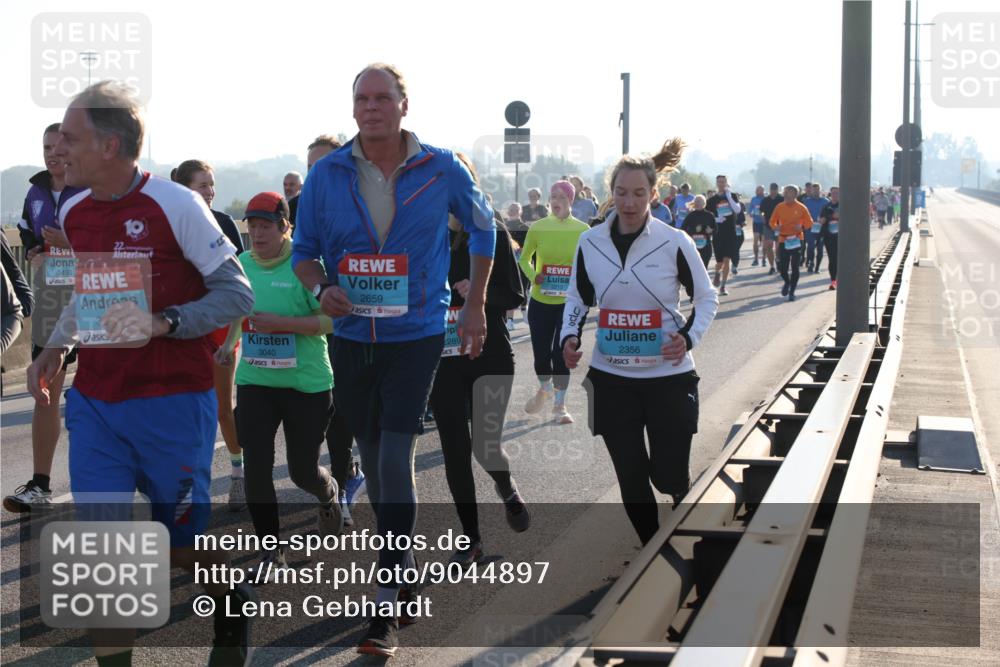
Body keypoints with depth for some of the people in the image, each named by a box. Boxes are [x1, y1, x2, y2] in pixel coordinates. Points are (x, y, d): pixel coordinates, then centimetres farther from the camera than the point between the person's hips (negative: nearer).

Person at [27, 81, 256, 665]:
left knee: (183, 544, 8)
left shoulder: (176, 205, -12)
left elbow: (237, 294, -11)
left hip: (172, 402, -5)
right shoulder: (73, 213, 6)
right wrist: (56, 349, 6)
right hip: (95, 403, 5)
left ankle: (234, 605, 39)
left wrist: (162, 323, -24)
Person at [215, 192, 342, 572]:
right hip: (254, 380, 4)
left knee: (303, 470, 7)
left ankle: (330, 498, 44)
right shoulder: (242, 264, 5)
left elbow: (329, 320, -17)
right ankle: (272, 552, 9)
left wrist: (280, 323, -26)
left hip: (306, 381, -4)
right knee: (256, 467, -4)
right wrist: (230, 343, 10)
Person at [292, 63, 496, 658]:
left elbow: (482, 229, 11)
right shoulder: (327, 174, -3)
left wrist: (475, 307, 10)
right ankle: (403, 559, 38)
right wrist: (320, 287, -16)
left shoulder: (442, 169, -6)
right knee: (373, 458, 15)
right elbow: (303, 249, 6)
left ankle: (387, 605, -9)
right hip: (352, 336, 3)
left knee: (395, 459, -13)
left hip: (416, 335, -3)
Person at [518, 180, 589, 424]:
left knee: (561, 352, -7)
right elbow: (524, 259, 8)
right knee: (541, 352, 5)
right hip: (540, 301, 1)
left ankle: (560, 404, 8)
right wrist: (533, 276, -10)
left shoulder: (582, 230, -4)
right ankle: (544, 388, 36)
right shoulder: (538, 228, -3)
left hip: (570, 301, -1)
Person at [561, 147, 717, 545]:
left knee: (669, 475, 0)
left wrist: (689, 336, -16)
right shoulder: (590, 243, 0)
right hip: (611, 377, 3)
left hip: (668, 375, -2)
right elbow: (577, 299, 12)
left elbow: (707, 298, 2)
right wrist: (569, 337, -7)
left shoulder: (674, 242, -8)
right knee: (630, 476, 5)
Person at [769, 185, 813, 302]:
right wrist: (775, 227, -11)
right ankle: (787, 282, 32)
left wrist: (802, 227, -17)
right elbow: (772, 221, 11)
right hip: (783, 240, 2)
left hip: (796, 240, -2)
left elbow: (809, 222, 3)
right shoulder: (779, 207, 2)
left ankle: (792, 292, 11)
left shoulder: (801, 208, -3)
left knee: (795, 267, 0)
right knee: (782, 267, 0)